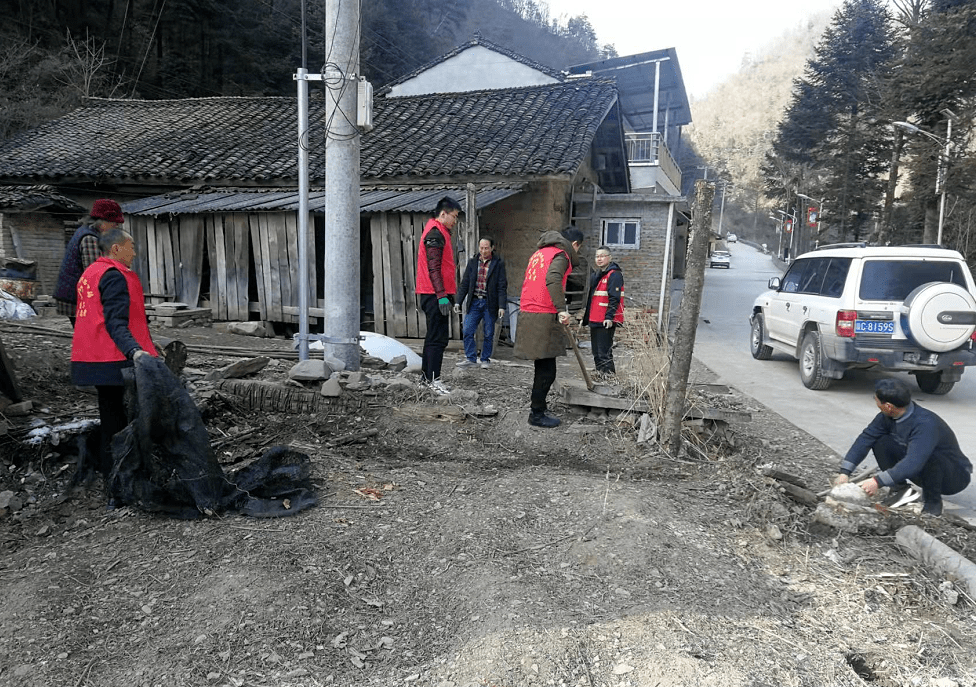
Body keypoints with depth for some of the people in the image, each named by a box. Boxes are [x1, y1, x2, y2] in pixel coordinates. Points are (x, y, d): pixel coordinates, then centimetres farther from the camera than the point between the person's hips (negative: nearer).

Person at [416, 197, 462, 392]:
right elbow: (434, 268, -20)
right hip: (435, 294, -11)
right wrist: (442, 295, -23)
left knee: (434, 335, 16)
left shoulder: (439, 232, 21)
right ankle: (433, 379, -6)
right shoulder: (435, 234, -12)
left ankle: (427, 374, 23)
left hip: (432, 294, 11)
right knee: (438, 337, -9)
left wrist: (445, 293, 23)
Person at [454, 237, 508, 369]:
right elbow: (465, 284, 11)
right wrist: (458, 302, 3)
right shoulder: (472, 262, 9)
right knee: (468, 331, -5)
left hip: (490, 303, -3)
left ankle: (485, 359, 17)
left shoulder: (498, 264, -1)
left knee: (488, 334, 4)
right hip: (474, 302, 3)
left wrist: (501, 306, -12)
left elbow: (502, 287, -4)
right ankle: (470, 358, 4)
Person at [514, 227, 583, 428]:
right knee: (546, 369, -2)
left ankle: (537, 403, 28)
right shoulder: (561, 255, -6)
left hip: (528, 313, 9)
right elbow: (552, 279, -26)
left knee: (543, 366, 19)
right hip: (544, 318, -9)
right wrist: (561, 310, -31)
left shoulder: (540, 252, 21)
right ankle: (537, 414, 3)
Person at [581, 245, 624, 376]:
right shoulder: (596, 275, 19)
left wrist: (609, 317, -24)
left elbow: (614, 298, -18)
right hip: (594, 320, 10)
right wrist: (586, 317, 23)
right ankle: (600, 374, 25)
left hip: (606, 321, -9)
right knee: (596, 352, 15)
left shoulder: (614, 275, -10)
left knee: (604, 351, -10)